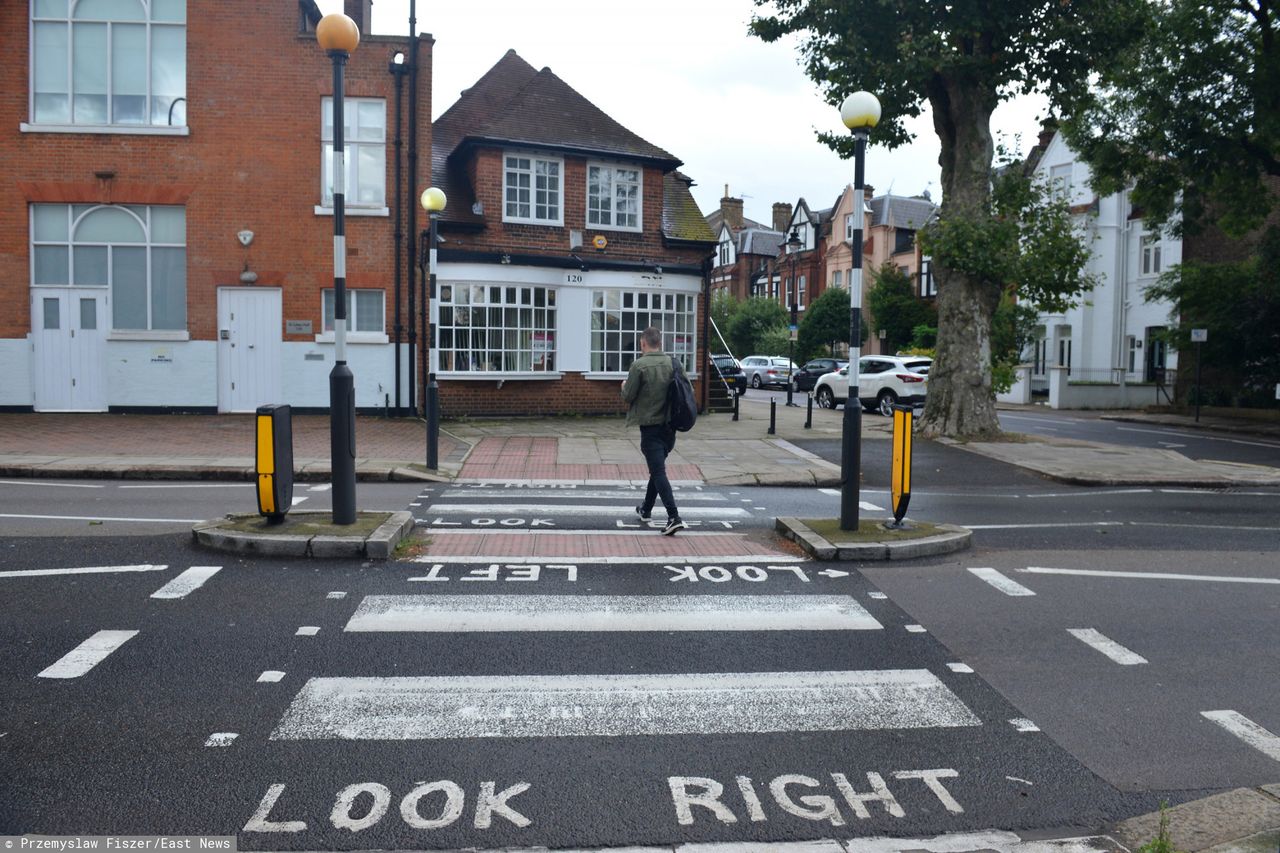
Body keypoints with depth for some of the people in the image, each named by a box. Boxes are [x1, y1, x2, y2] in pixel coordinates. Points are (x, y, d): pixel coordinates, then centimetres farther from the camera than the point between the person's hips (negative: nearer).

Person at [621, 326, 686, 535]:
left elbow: (627, 396, -11)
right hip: (670, 425, 6)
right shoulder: (673, 363, 2)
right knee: (657, 468, 21)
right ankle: (646, 510, 37)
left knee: (659, 472, -7)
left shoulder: (639, 365, -13)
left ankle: (674, 517, -17)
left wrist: (624, 386, 11)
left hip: (650, 425, -6)